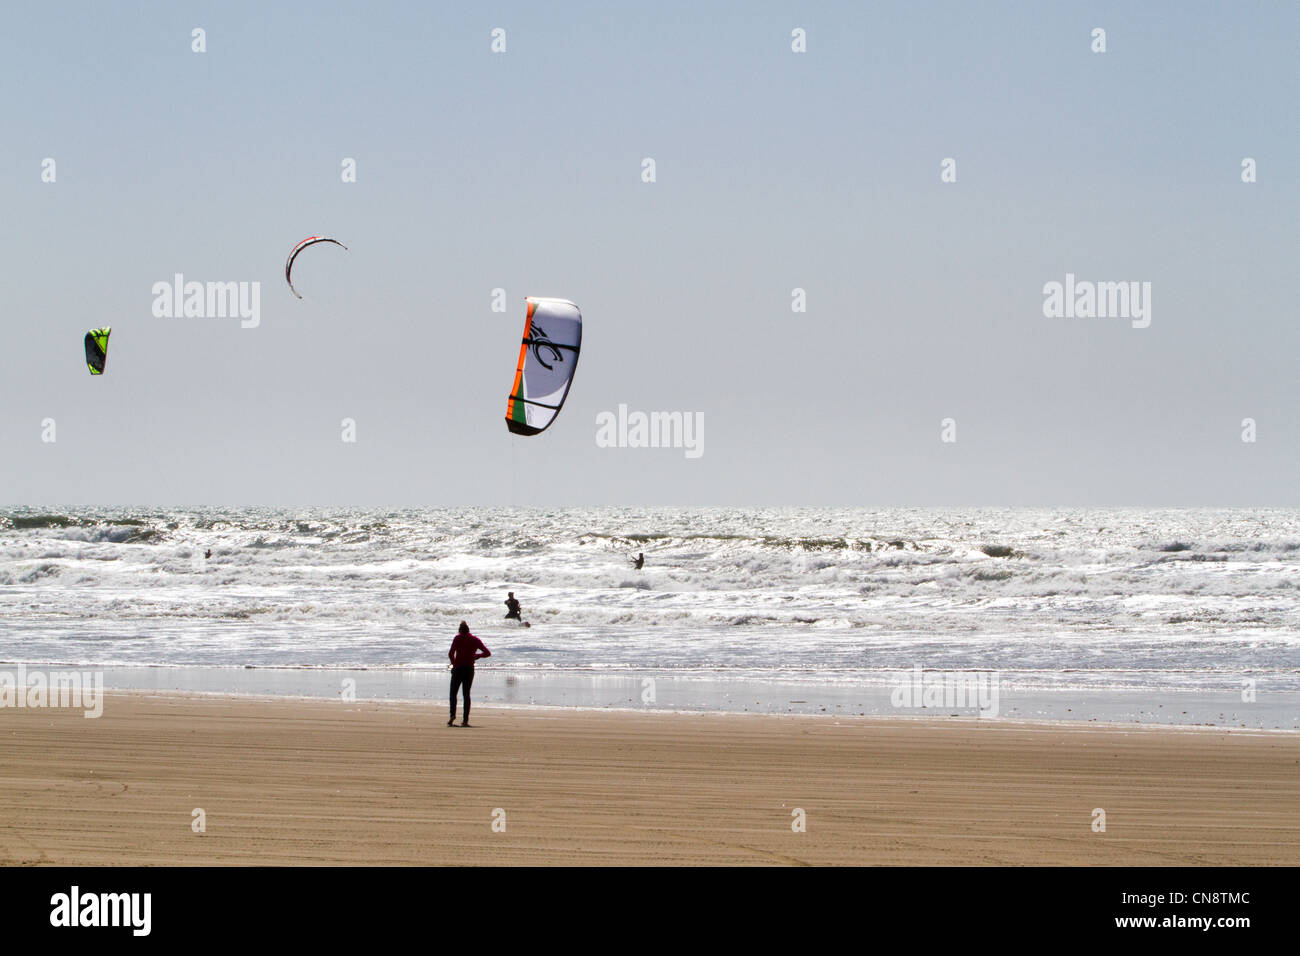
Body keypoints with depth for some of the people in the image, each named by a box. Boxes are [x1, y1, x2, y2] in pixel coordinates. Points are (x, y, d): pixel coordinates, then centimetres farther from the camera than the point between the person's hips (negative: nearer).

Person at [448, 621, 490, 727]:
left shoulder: (458, 638, -2)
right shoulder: (475, 640, 7)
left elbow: (451, 653, -12)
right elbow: (488, 653, 7)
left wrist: (454, 663, 5)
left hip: (458, 668, -3)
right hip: (470, 669, 3)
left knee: (453, 693, 5)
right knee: (466, 694, 9)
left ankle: (452, 715, -15)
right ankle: (465, 720, 2)